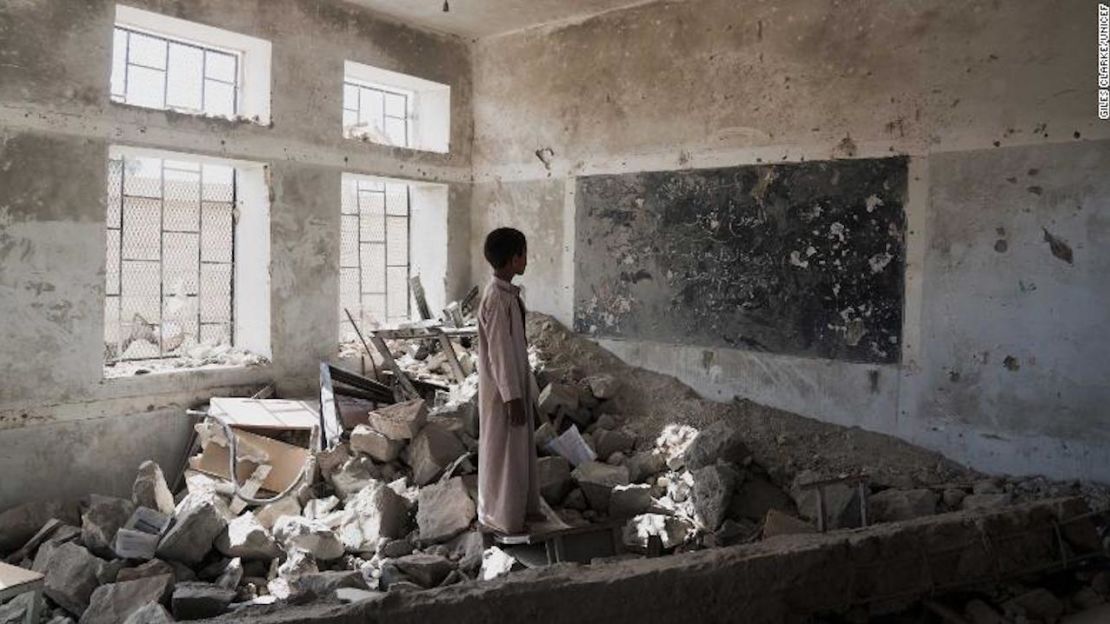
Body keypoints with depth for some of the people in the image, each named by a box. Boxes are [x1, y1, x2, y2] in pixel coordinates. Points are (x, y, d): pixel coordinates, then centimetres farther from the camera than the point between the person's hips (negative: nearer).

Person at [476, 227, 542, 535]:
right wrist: (512, 397, -20)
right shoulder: (496, 299, -22)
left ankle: (521, 508, 31)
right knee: (502, 452, 3)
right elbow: (500, 352, -22)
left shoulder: (509, 294, 8)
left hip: (517, 384, 9)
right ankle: (499, 516, 17)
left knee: (521, 449, 18)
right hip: (503, 390, -9)